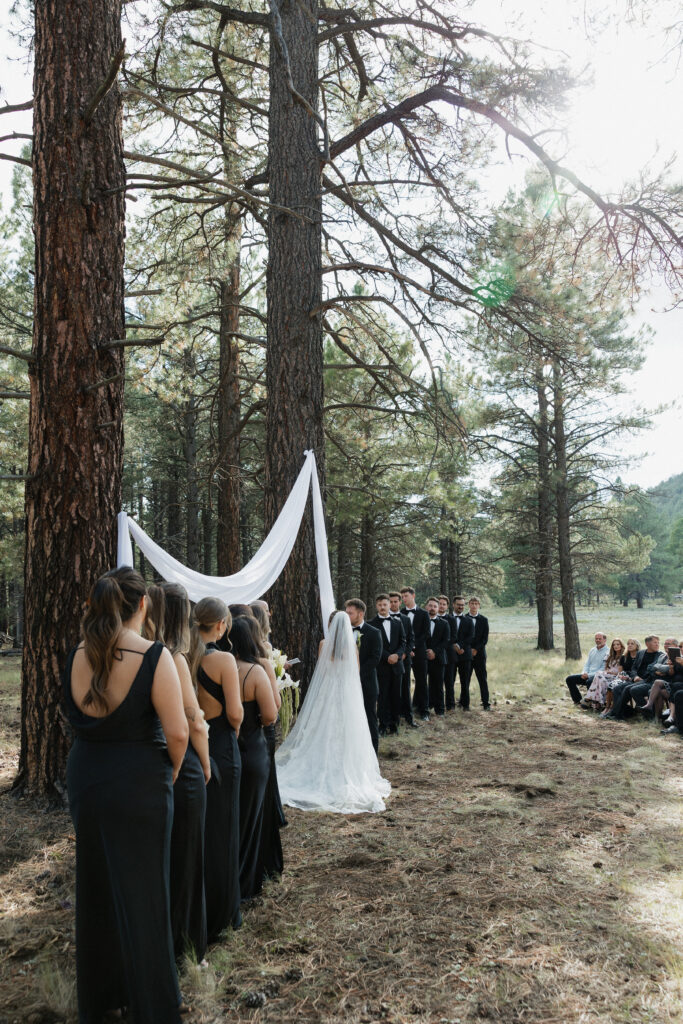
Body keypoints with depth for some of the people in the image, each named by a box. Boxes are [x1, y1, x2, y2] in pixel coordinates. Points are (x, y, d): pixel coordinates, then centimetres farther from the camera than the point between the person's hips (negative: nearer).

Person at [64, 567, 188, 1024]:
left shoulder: (77, 657, -4)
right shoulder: (155, 657, -19)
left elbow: (77, 718, 4)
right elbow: (177, 732, -20)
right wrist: (171, 774, -3)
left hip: (85, 780, 5)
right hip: (139, 785, -5)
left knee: (95, 886, 21)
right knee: (142, 891, 9)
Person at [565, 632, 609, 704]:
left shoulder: (607, 652, -7)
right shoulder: (592, 650, 18)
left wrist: (589, 675, -19)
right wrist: (584, 673, -2)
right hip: (587, 675, 8)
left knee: (589, 681, -39)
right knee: (569, 679, -6)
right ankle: (578, 700, 1)